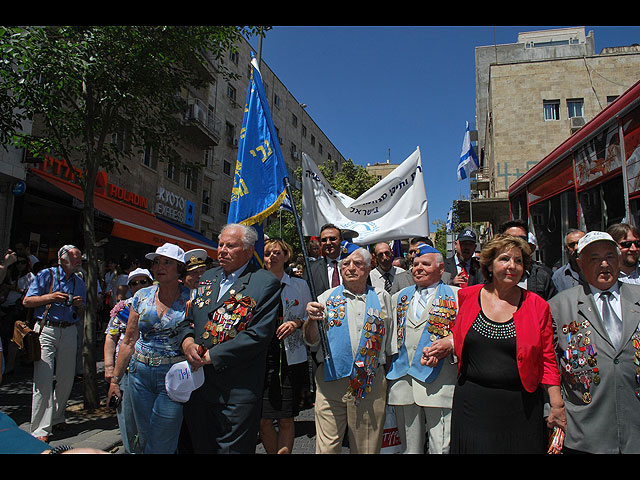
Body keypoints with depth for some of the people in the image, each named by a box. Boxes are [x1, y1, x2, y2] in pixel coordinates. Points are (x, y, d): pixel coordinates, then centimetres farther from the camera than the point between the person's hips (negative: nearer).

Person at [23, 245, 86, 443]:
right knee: (43, 380, -7)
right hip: (46, 330, -4)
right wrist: (49, 297, -15)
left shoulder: (79, 283, 14)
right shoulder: (46, 275, 1)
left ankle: (57, 418, 25)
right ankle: (40, 429, 0)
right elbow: (27, 301, -2)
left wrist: (80, 305, -4)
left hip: (69, 332, 5)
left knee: (66, 379, 7)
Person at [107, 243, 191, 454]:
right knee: (144, 439, 15)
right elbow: (129, 341, 10)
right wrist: (115, 379, 11)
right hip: (140, 373, 4)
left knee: (161, 445, 3)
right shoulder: (142, 296, 5)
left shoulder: (190, 299, -6)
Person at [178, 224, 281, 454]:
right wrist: (187, 341, -6)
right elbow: (189, 319, 16)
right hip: (197, 384, 7)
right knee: (201, 446, 21)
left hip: (237, 391, -6)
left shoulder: (266, 283, -11)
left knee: (232, 448, 7)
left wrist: (211, 355, -17)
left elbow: (259, 334, -19)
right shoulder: (208, 277, 12)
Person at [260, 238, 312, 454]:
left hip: (291, 358, 0)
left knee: (286, 420, 3)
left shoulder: (299, 285, 6)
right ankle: (273, 452, 25)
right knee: (263, 420, 2)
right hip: (263, 357, 1)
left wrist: (297, 323, -9)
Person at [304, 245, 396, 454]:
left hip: (371, 383, 1)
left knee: (367, 447, 10)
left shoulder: (381, 298, 9)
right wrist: (311, 320, -17)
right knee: (327, 446, 3)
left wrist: (390, 381, 12)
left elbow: (390, 345, 14)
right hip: (331, 381, 0)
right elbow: (311, 341, 2)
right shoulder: (327, 297, 7)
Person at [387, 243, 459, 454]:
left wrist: (450, 343, -18)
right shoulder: (400, 297, 16)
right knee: (409, 447, 13)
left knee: (441, 448, 1)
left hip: (439, 384, -3)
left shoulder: (456, 296, 4)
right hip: (403, 381, 4)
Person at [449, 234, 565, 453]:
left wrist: (557, 406, -2)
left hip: (521, 408, 0)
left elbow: (547, 361, 1)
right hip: (472, 404, 1)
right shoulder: (467, 296, 0)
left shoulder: (537, 306, -1)